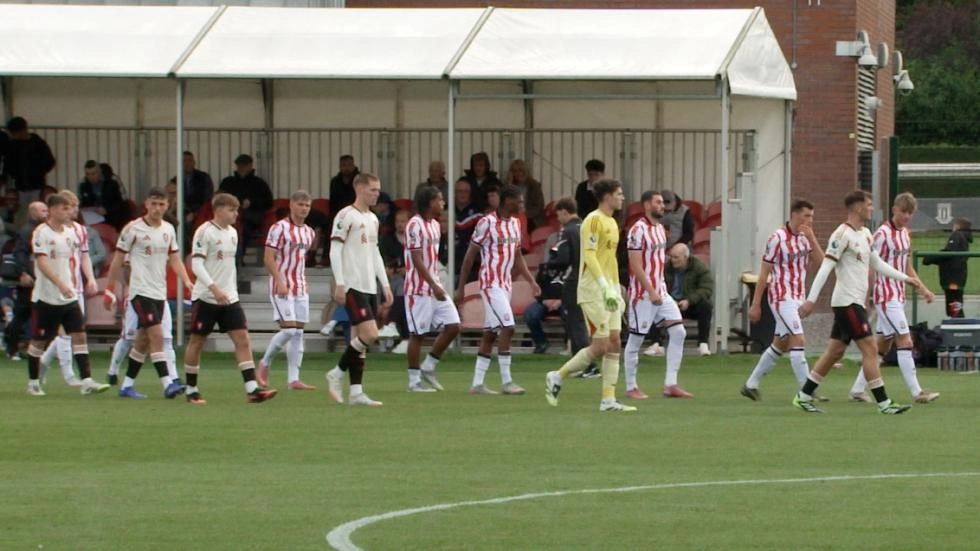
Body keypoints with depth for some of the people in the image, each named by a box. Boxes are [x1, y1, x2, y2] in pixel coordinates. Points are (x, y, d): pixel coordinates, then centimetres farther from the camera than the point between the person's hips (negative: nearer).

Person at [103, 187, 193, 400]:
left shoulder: (169, 230, 10)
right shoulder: (133, 229, -7)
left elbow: (175, 260, 15)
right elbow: (118, 260, -3)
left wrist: (187, 281, -1)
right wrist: (110, 290, -3)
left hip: (160, 293, 6)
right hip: (141, 292, -6)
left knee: (143, 340, 11)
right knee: (157, 336, -17)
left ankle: (127, 385, 20)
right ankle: (167, 384, -22)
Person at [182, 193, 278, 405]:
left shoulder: (232, 233, 12)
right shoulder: (205, 232, -11)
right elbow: (196, 264, -17)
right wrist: (214, 288, -26)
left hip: (229, 298, 6)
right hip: (205, 297, -6)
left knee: (243, 339, -6)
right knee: (197, 341, 4)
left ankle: (252, 389, -12)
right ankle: (191, 391, 15)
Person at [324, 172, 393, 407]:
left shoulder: (373, 219, 17)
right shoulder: (346, 216, -8)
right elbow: (335, 250, -11)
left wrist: (385, 284, 18)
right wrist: (339, 283, -18)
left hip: (369, 286, 8)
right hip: (353, 286, -8)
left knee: (359, 338, 6)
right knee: (369, 334, -17)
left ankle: (356, 392, 5)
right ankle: (337, 373, -2)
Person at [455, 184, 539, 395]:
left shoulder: (515, 224, 11)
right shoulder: (487, 223, -12)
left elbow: (517, 257, 19)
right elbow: (470, 256, -9)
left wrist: (531, 281, 7)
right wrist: (461, 288, -9)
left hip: (505, 284, 8)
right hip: (491, 283, -8)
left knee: (490, 333, 8)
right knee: (507, 328, -15)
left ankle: (477, 384, 10)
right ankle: (506, 382, -12)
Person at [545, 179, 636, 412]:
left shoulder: (612, 223, 17)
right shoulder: (594, 220, -12)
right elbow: (589, 256, -19)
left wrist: (617, 290, 19)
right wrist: (606, 288, -25)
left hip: (609, 290, 9)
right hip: (594, 290, -9)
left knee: (614, 343, 2)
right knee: (600, 346, -10)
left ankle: (609, 400, 3)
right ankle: (557, 377, 4)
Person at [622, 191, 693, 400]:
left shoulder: (660, 228, 13)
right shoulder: (638, 230, -14)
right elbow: (635, 265, -18)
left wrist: (660, 289, 19)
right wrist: (651, 292, -22)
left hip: (661, 292, 8)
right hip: (642, 294, -8)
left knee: (678, 332, -2)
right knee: (636, 339, 1)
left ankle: (670, 385, 1)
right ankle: (631, 387, 12)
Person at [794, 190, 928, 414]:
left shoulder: (865, 234, 14)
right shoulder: (842, 234, -13)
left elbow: (877, 264, 26)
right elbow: (825, 268, -17)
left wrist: (906, 278, 23)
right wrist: (811, 300, -20)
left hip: (855, 303, 9)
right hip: (847, 302, -9)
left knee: (835, 351, 10)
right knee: (869, 349, -10)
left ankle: (804, 396, 16)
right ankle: (883, 402, -9)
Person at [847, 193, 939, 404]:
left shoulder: (905, 234, 12)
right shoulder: (883, 234, -13)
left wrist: (923, 289, 17)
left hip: (898, 297, 9)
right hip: (886, 297, -9)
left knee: (882, 345, 11)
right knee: (905, 341, -12)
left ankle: (858, 389, 18)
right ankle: (916, 392, -14)